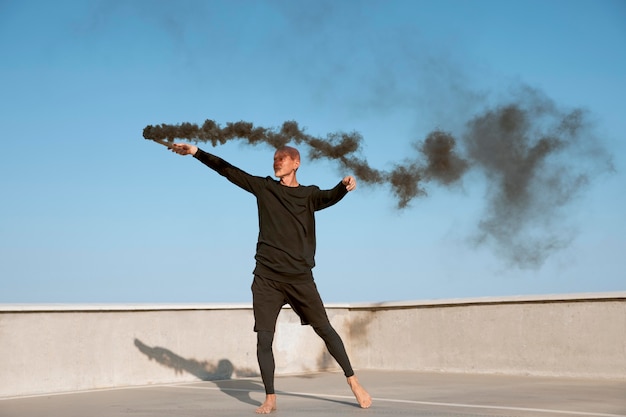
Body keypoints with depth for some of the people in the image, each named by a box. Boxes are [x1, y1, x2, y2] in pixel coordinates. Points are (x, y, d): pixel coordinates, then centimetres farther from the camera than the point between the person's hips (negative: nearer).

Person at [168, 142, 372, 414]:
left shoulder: (309, 194, 4)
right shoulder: (264, 187, 8)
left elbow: (328, 198, -17)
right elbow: (228, 170, 6)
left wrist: (344, 187, -39)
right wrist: (196, 152, -2)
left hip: (300, 277, -1)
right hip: (267, 278, 1)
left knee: (324, 329, 1)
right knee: (264, 338, -3)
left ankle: (353, 382, 14)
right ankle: (270, 399, 6)